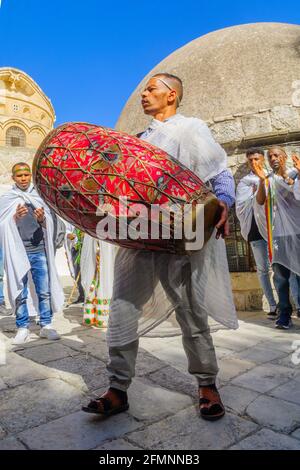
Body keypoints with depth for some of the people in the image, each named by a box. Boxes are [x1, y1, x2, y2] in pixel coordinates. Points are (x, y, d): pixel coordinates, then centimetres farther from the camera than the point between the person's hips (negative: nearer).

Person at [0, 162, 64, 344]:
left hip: (39, 250, 1)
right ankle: (23, 328, 13)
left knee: (45, 291, 1)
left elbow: (50, 224, 8)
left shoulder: (39, 196, 10)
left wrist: (42, 219, -13)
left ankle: (46, 325, 11)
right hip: (17, 251, -1)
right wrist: (15, 217, -16)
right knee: (20, 293, 3)